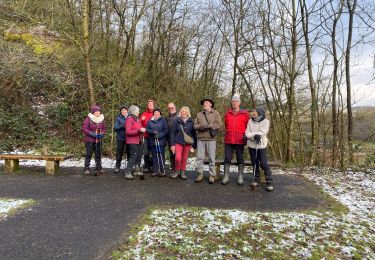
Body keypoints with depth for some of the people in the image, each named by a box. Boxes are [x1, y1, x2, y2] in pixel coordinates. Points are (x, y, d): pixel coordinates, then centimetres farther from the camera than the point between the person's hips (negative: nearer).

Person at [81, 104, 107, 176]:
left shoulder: (102, 119, 9)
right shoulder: (88, 119, -8)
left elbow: (104, 129, 14)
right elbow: (84, 128, -11)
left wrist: (102, 134, -7)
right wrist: (91, 133, -20)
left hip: (98, 140, 5)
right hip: (89, 140, -5)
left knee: (98, 154, 12)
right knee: (88, 154, -2)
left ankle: (98, 168, 22)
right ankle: (87, 169, 6)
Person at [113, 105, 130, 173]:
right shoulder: (118, 118, -1)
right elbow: (115, 128, -8)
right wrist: (122, 126, -21)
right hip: (120, 138, -1)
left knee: (129, 152, 8)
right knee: (119, 153, 5)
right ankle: (117, 167, 16)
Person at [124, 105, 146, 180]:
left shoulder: (137, 119, 15)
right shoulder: (129, 119, -12)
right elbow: (128, 132, -19)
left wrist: (142, 130, 4)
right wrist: (139, 130, -25)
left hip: (138, 141, 9)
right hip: (132, 141, -9)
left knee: (139, 156, 12)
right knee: (133, 156, -12)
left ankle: (137, 170, 26)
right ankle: (127, 172, -6)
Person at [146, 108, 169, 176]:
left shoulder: (163, 120, 2)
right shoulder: (150, 121, 12)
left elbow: (166, 130, -4)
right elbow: (147, 129, 6)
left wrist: (159, 135, -14)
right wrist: (153, 131, -13)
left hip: (161, 141, -3)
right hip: (152, 142, 3)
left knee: (161, 156, -6)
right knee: (154, 156, 7)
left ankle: (162, 171, 1)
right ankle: (155, 171, 15)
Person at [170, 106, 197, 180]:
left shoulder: (191, 122, 4)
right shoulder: (177, 121, 2)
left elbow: (194, 134, 5)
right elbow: (172, 133, 2)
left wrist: (193, 145, 2)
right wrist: (172, 144, -3)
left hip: (187, 143, 1)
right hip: (178, 142, -1)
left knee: (184, 158, 5)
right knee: (178, 158, -9)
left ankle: (183, 172, 22)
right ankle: (177, 171, 13)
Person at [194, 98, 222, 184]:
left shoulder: (215, 113, 7)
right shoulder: (199, 114, 16)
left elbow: (219, 124, -5)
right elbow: (195, 125, 10)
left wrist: (208, 125, -14)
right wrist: (201, 127, -11)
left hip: (211, 138, -3)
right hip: (200, 138, 3)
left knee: (211, 157, 0)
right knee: (199, 157, 2)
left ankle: (212, 175, 8)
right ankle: (200, 174, 11)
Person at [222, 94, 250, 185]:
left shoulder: (245, 114, 1)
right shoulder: (227, 113, 7)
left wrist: (246, 136, -3)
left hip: (240, 141, -2)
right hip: (228, 140, 2)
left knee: (240, 159, 7)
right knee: (227, 158, 3)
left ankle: (240, 177, 15)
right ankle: (226, 177, 10)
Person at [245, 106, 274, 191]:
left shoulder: (265, 121, -3)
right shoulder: (250, 121, 6)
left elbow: (262, 133, -14)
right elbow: (247, 133, -2)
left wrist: (251, 134, -15)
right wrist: (254, 136, -21)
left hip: (262, 145, -3)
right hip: (252, 145, 4)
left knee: (263, 164, -6)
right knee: (255, 163, 11)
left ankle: (269, 182, 2)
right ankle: (256, 179, 26)